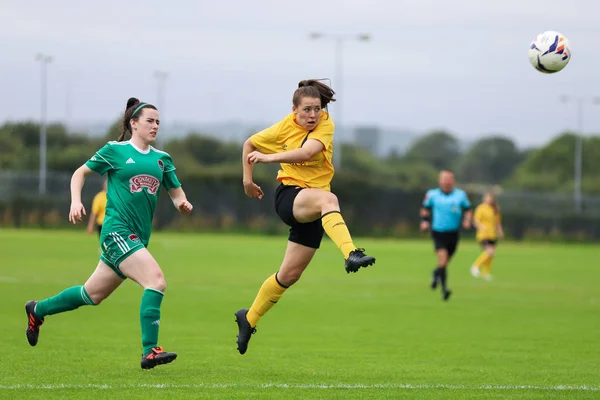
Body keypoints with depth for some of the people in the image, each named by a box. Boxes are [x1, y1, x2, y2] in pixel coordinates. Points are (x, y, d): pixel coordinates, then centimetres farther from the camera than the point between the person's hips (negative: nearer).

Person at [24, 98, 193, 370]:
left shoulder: (161, 159, 12)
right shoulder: (115, 151, -1)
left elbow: (176, 192, 17)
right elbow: (80, 173, 9)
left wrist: (182, 204, -6)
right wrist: (75, 201, -6)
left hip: (138, 238, 7)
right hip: (117, 232, -7)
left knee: (92, 294, 16)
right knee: (156, 280, -23)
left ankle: (37, 311, 38)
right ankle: (149, 351, -23)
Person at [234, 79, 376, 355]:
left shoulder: (325, 124, -4)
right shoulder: (285, 127, -5)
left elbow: (308, 151, -24)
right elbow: (250, 144, 13)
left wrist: (270, 157, -29)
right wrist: (247, 179, 15)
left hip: (312, 208, 3)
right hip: (289, 196, -3)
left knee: (290, 274, 9)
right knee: (327, 199, -38)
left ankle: (249, 319, 28)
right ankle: (351, 254, -62)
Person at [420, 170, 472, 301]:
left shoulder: (460, 195, 4)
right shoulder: (432, 194, 2)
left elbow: (468, 210, 13)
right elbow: (425, 208, 16)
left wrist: (467, 221, -6)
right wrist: (424, 221, 0)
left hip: (453, 233, 3)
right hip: (438, 232, -3)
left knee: (446, 261, 15)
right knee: (442, 259, -19)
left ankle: (436, 273, 48)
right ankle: (444, 289, -18)